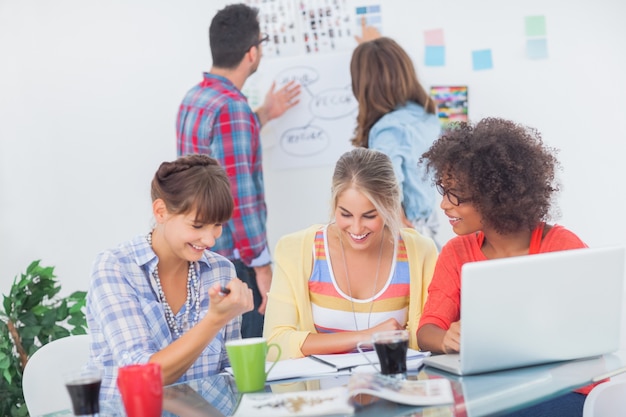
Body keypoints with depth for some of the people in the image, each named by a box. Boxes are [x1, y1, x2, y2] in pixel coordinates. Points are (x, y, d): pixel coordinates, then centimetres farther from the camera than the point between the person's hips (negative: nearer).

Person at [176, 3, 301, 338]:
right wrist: (262, 267, -16)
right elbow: (239, 197, -22)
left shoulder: (194, 99, 10)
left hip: (202, 254, 9)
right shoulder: (231, 109, -19)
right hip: (233, 260, -9)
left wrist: (263, 115, 38)